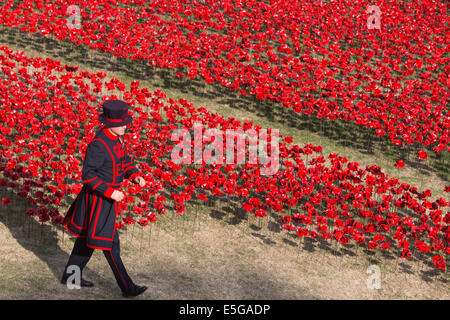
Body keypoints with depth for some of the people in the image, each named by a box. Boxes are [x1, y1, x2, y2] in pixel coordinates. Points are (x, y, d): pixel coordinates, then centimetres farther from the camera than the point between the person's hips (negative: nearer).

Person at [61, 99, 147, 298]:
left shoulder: (116, 137, 2)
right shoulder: (98, 145, -26)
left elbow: (124, 160, 16)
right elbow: (88, 175, -23)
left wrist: (135, 176, -1)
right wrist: (110, 192, -25)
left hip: (109, 193, 10)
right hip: (99, 199, -10)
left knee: (87, 236, 21)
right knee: (110, 243, 0)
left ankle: (70, 275, 35)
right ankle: (126, 287, 8)